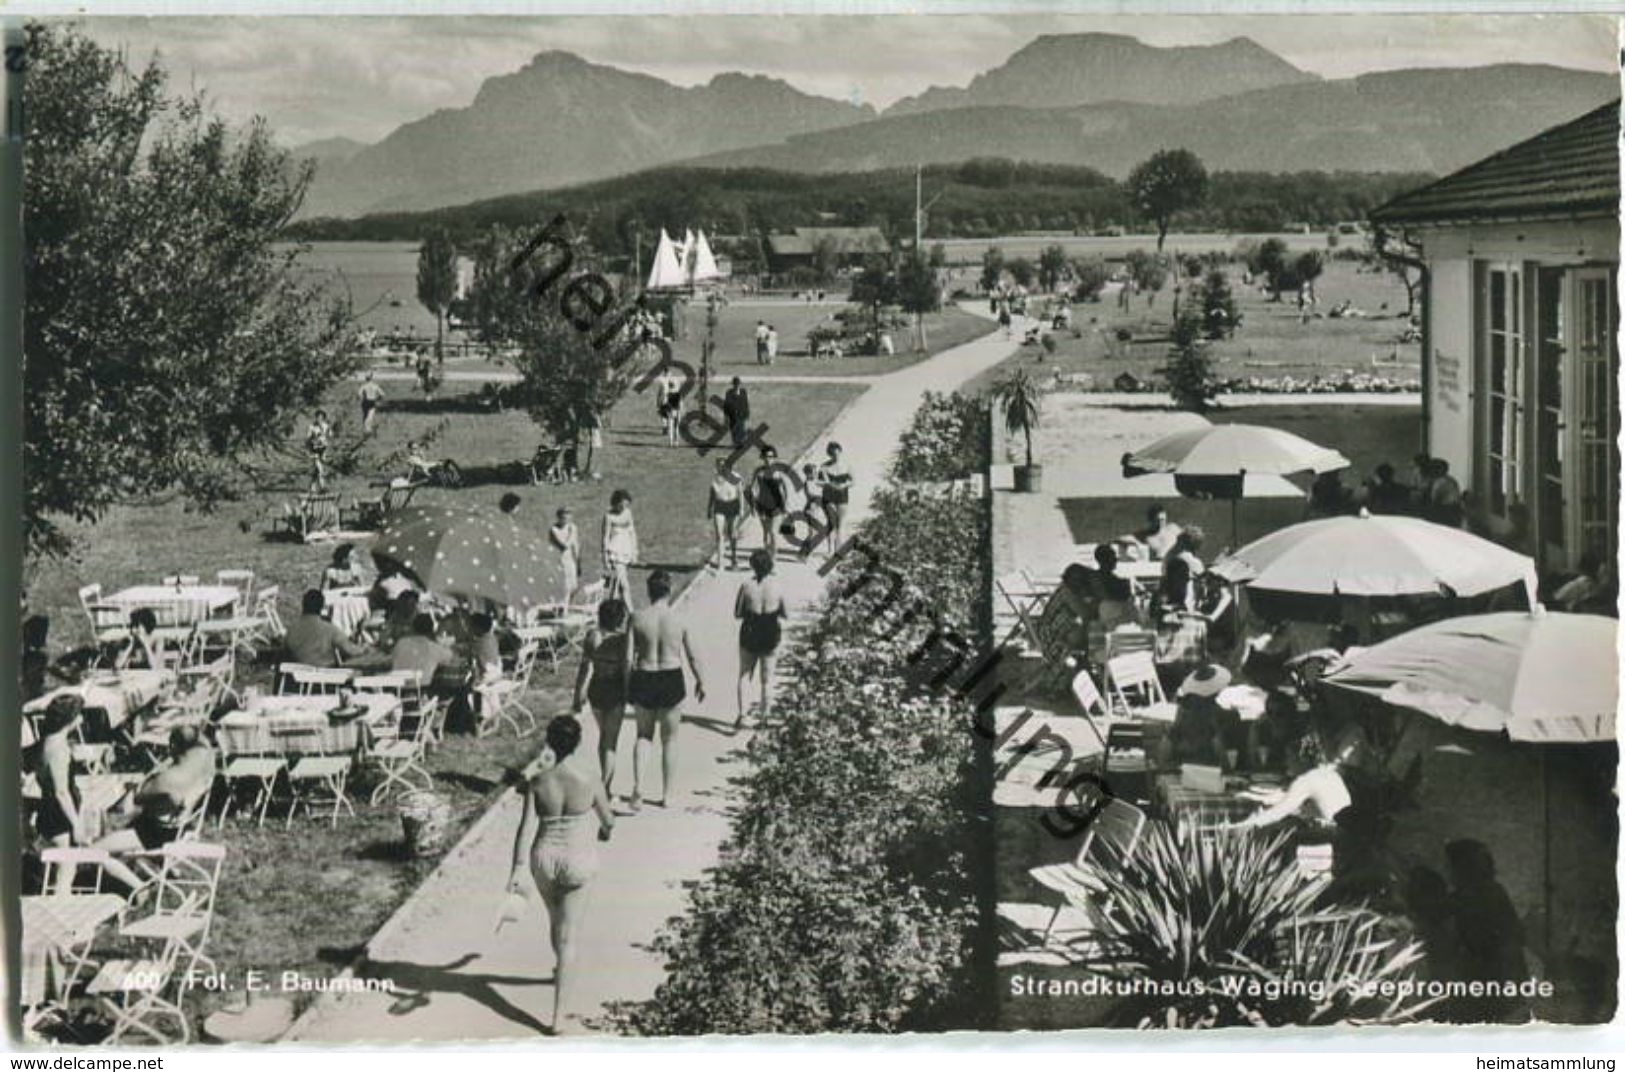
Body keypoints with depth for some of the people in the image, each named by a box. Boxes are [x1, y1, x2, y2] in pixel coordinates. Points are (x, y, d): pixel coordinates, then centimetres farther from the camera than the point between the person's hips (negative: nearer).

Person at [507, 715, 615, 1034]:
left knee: (555, 919, 29)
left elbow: (527, 826, -17)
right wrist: (605, 831, 26)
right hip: (578, 861, -2)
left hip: (544, 858, 2)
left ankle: (564, 971, 58)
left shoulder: (536, 782, -12)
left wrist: (518, 868, -18)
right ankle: (558, 1016, -1)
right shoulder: (589, 784, -14)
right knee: (567, 936, 4)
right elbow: (609, 820, 3)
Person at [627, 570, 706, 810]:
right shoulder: (679, 620, -7)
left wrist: (627, 687, 2)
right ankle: (667, 795, 22)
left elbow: (631, 657, -8)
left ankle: (638, 786, -3)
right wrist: (700, 681, 17)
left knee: (644, 735, 18)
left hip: (643, 680, 0)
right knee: (669, 740, 15)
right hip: (672, 680, 0)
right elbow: (692, 656, 2)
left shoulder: (637, 619, -8)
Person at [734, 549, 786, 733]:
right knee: (767, 678, 15)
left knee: (744, 675, 15)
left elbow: (737, 614, -5)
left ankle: (741, 713, 1)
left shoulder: (746, 586, -12)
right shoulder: (776, 587, -10)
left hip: (749, 636, 0)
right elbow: (785, 615, -1)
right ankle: (765, 715, 20)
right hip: (771, 637, 1)